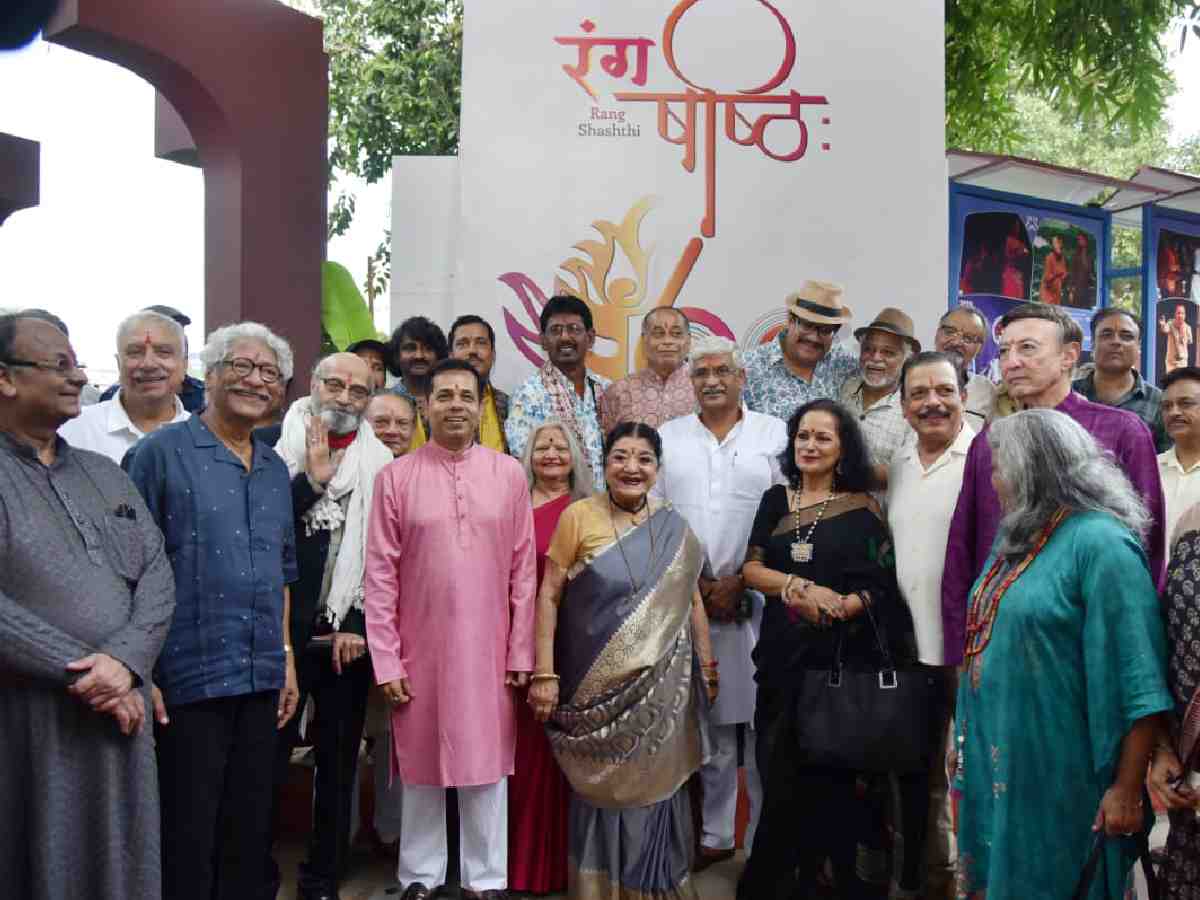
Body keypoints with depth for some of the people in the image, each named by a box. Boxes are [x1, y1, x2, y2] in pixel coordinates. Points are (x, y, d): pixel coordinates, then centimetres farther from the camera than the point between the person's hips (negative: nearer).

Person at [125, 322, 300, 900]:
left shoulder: (275, 469, 13)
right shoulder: (162, 452, -6)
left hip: (261, 679, 6)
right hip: (188, 676, -6)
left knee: (249, 832, 13)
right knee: (188, 837, 4)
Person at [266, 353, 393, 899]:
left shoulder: (381, 464, 2)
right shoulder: (277, 450, 1)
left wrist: (359, 626, -4)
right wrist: (312, 479, -15)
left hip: (349, 635, 1)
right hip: (282, 629, -1)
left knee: (339, 761, 10)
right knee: (269, 757, 5)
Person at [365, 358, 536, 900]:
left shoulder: (509, 474, 1)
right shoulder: (396, 477, -2)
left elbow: (523, 570, 2)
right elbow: (380, 575, -3)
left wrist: (521, 653, 0)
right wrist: (386, 661, -6)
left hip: (488, 652, 1)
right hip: (420, 652, 0)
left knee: (487, 765, 8)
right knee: (422, 768, 11)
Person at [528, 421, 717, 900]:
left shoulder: (674, 527, 4)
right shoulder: (579, 516, -7)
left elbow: (692, 600, 12)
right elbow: (549, 597, -7)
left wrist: (708, 668, 12)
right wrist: (544, 674, -12)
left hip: (662, 683, 3)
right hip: (600, 682, -2)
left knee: (655, 784, 11)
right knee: (603, 785, 9)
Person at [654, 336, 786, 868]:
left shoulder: (775, 435, 3)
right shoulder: (667, 438, 9)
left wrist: (740, 581, -7)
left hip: (757, 598, -2)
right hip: (686, 599, 2)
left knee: (762, 720, 0)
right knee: (707, 721, 8)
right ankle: (715, 834, 21)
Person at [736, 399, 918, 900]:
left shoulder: (864, 508, 0)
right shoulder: (776, 500, 9)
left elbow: (882, 587, -4)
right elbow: (751, 569, 3)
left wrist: (834, 607, -20)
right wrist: (801, 586, -13)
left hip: (842, 656, -2)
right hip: (782, 653, 2)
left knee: (830, 777, 5)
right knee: (779, 776, 6)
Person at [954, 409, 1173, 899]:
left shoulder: (1099, 542, -16)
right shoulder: (1013, 537, 10)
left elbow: (1136, 679, -19)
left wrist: (1128, 788, -19)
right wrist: (966, 741, 19)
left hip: (1054, 773, -7)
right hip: (993, 759, 8)